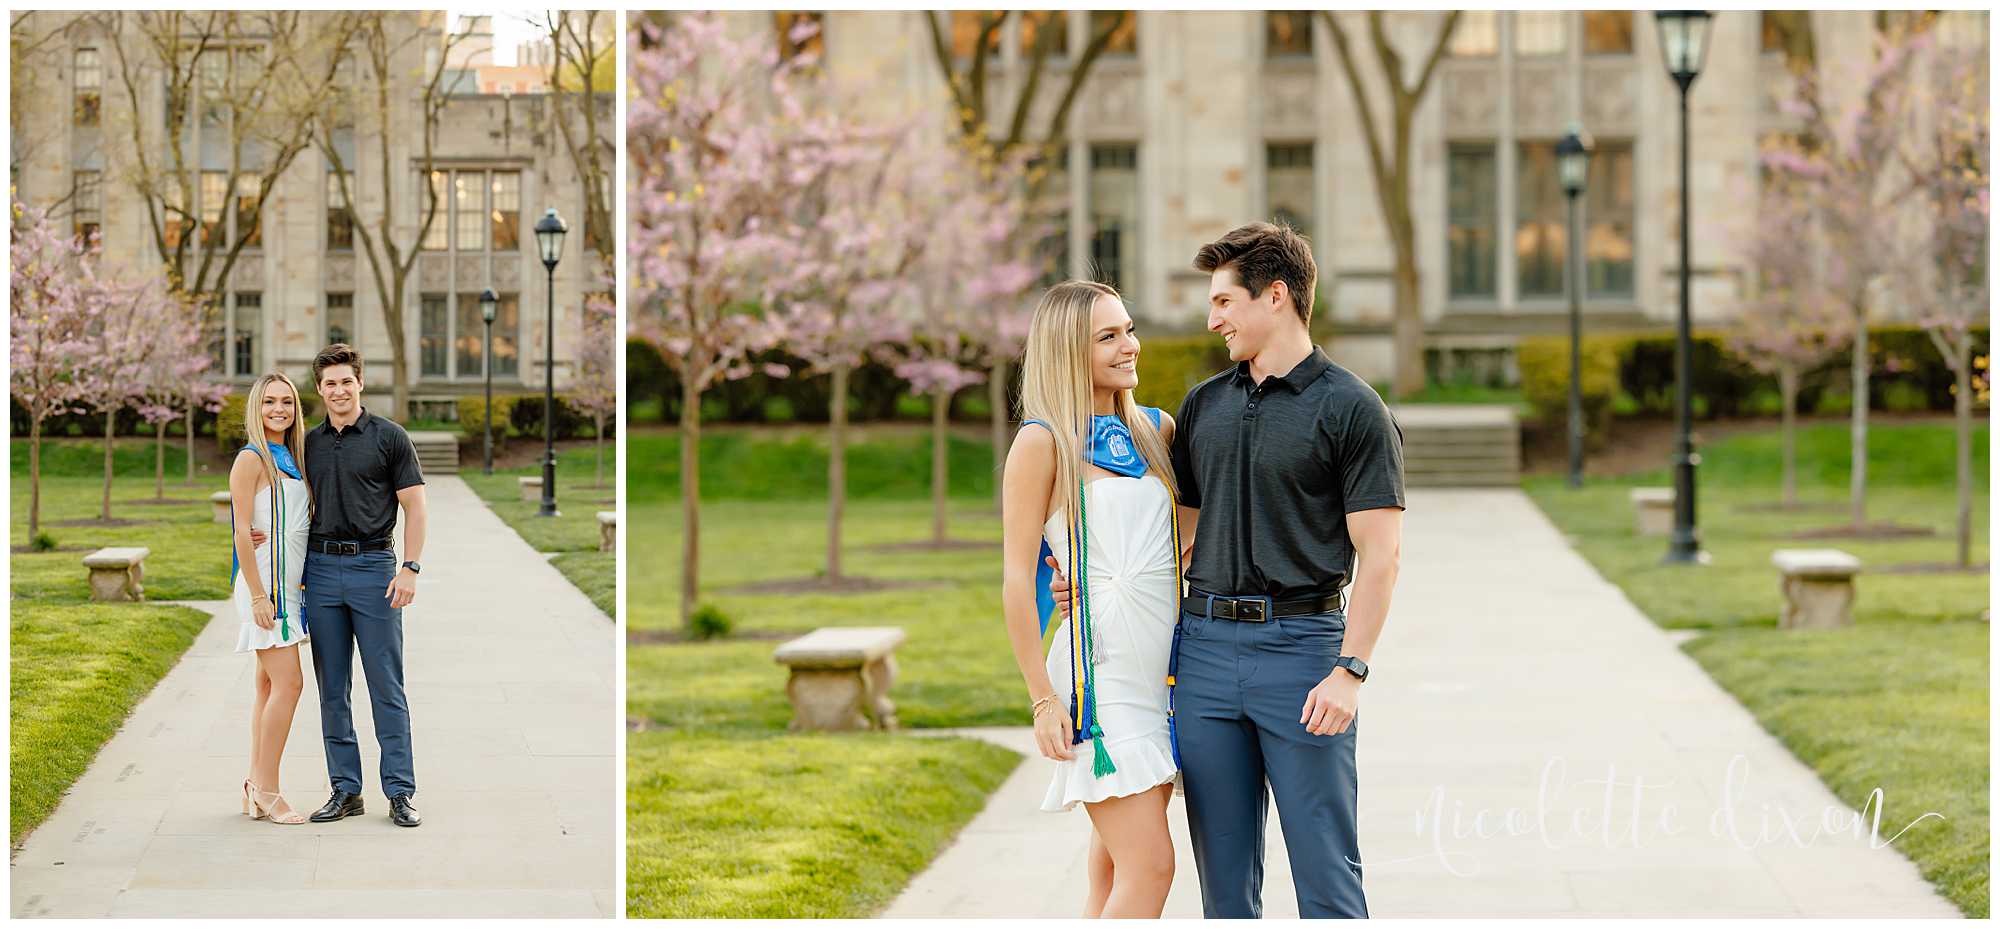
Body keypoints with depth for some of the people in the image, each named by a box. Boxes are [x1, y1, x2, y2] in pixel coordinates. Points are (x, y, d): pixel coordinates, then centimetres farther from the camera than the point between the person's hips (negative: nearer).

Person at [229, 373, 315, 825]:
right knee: (288, 683, -12)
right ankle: (267, 792, -8)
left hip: (288, 584, 9)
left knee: (269, 685, 10)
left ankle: (256, 788, 14)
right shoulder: (251, 459, -10)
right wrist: (258, 596, -18)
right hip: (264, 583, -9)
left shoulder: (291, 459, 14)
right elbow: (241, 532, -14)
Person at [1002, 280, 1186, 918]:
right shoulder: (1043, 442, -7)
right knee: (1149, 866, -14)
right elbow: (1017, 581, -9)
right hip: (1100, 668, -7)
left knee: (1114, 871, 9)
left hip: (1160, 667, 7)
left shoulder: (1154, 430, 12)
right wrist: (1043, 701, -13)